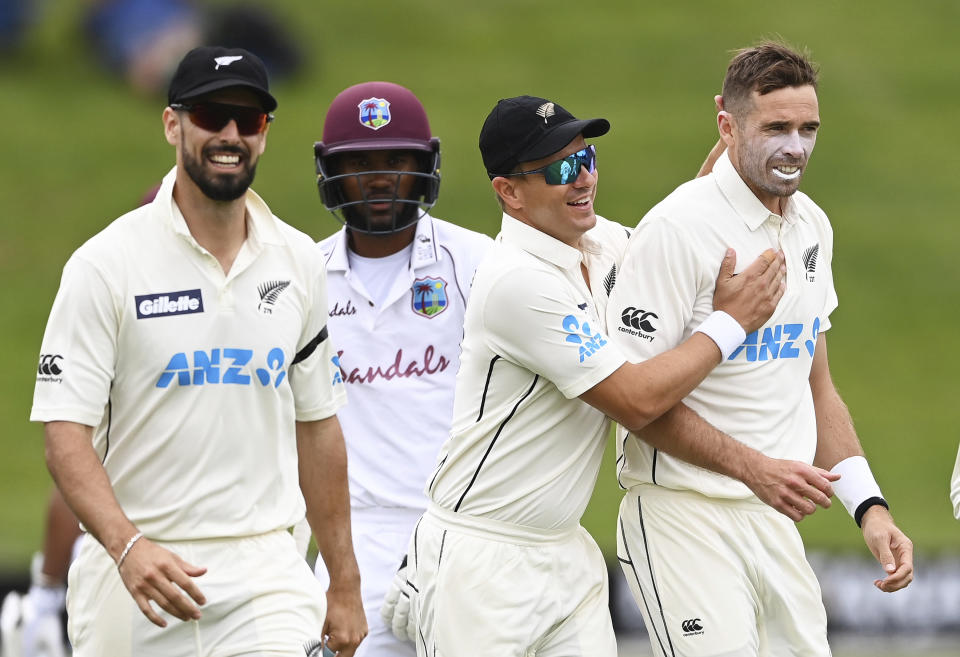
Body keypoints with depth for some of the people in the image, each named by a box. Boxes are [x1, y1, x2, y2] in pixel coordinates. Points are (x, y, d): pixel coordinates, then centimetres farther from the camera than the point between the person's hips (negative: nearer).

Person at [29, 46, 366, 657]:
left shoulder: (297, 262, 9)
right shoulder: (106, 263, -5)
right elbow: (67, 433, -11)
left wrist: (345, 584, 14)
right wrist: (128, 546, -28)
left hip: (265, 572, 2)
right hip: (135, 572, -2)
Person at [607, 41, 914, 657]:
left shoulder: (811, 226, 12)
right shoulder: (677, 229, -14)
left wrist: (869, 506, 9)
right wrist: (753, 467, -21)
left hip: (778, 521, 7)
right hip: (685, 516, -7)